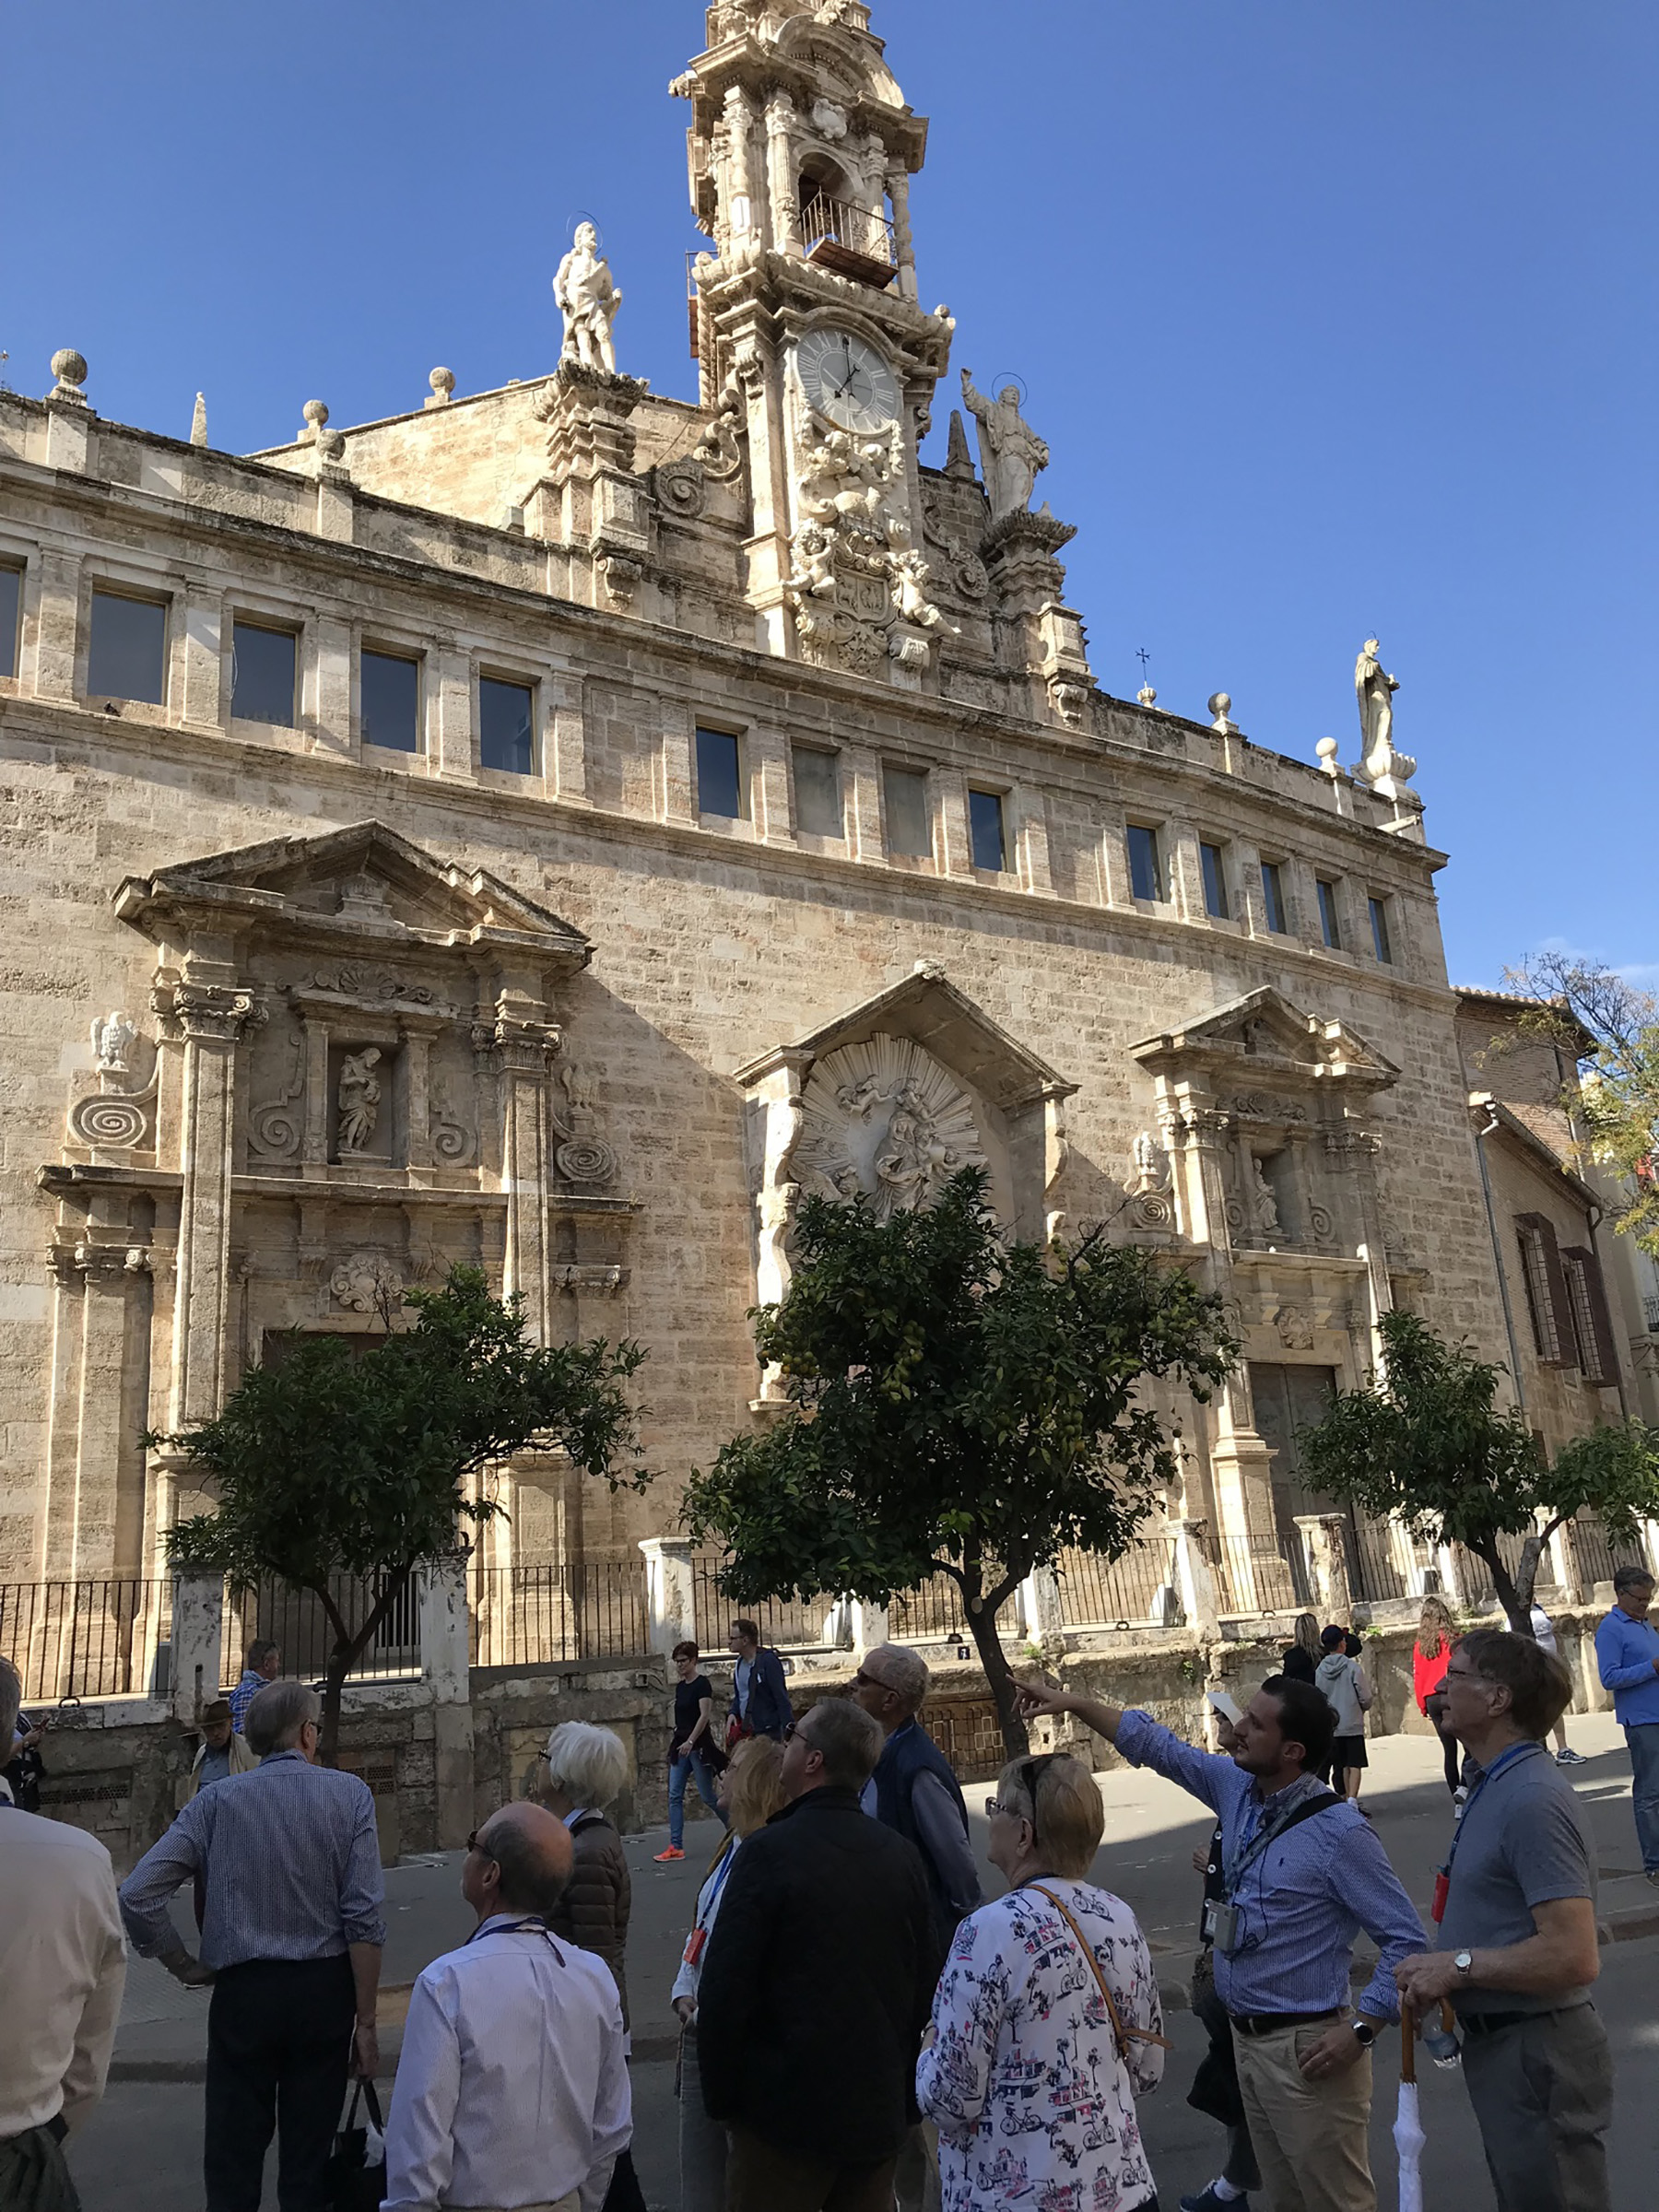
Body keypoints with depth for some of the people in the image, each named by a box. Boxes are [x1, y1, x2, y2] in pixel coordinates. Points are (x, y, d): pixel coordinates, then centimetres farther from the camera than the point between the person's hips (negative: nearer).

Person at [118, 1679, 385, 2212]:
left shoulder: (216, 1803, -2)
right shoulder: (349, 1794, -6)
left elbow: (135, 1897, -8)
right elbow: (364, 1918, -10)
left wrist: (183, 1965, 6)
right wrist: (365, 2022, -3)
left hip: (242, 1991, 0)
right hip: (324, 1989, 0)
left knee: (233, 2155, 13)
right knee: (308, 2154, 13)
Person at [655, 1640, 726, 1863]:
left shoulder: (702, 1684, -10)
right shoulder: (679, 1687, 13)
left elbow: (705, 1715, -19)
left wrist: (691, 1741, -27)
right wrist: (675, 1740, 17)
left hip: (698, 1744, -8)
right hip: (681, 1744, 8)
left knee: (708, 1796, -1)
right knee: (674, 1795, 0)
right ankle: (676, 1847, 1)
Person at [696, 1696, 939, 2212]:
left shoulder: (770, 1851, -19)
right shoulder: (902, 1855, -1)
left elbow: (724, 1989, -17)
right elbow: (926, 1986, 7)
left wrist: (720, 2096, -3)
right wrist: (908, 2097, 17)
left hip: (786, 2111, -5)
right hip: (882, 2111, 5)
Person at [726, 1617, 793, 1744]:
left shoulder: (768, 1660, -12)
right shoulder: (740, 1662, 12)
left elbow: (782, 1698, -15)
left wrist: (789, 1731, -21)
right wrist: (732, 1712, 3)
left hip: (767, 1732, -7)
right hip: (745, 1731, 8)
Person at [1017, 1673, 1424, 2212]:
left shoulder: (1340, 1832, -19)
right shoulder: (1237, 1788, 1)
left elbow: (1406, 1939, -15)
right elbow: (1158, 1747, 12)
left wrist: (1360, 2028, -18)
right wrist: (1074, 1702, 9)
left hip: (1307, 2049, -7)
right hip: (1246, 2039, 7)